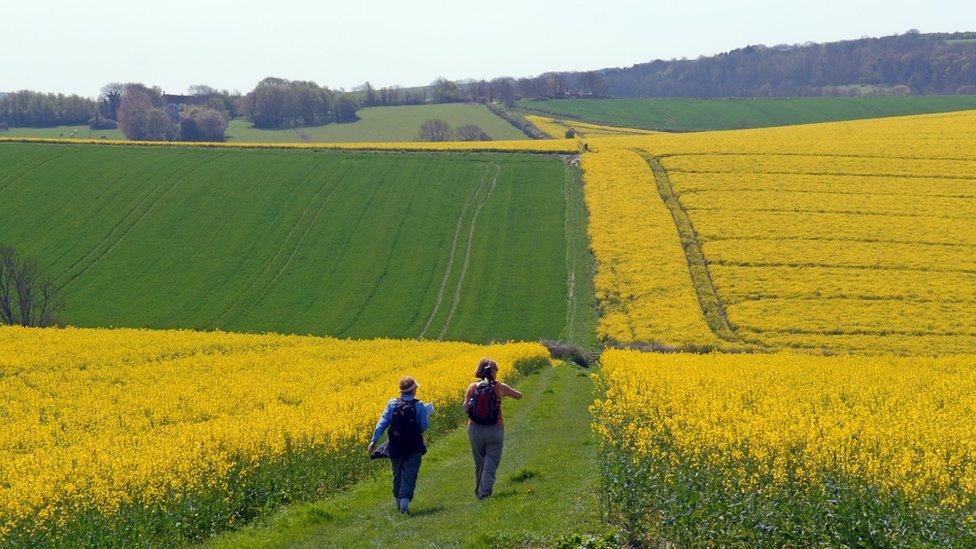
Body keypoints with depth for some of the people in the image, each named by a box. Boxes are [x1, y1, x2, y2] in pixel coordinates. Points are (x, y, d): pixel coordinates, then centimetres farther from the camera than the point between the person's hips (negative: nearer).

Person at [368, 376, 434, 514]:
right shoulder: (419, 406, -10)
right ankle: (405, 501, -9)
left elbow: (382, 423, -9)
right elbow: (424, 426, -7)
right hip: (413, 448, -3)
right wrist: (426, 416, 13)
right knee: (409, 475, 3)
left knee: (397, 474, 18)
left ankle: (397, 501, 27)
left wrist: (374, 441, -10)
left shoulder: (392, 404, -5)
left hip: (395, 447, 3)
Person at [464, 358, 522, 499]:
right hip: (495, 429, -2)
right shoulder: (500, 387, -5)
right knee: (491, 462, 3)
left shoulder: (473, 387, -5)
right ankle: (485, 492, -9)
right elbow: (519, 396, 10)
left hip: (475, 430, 2)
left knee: (479, 462, 18)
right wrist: (504, 392, 27)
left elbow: (465, 408, -8)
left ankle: (479, 491, 27)